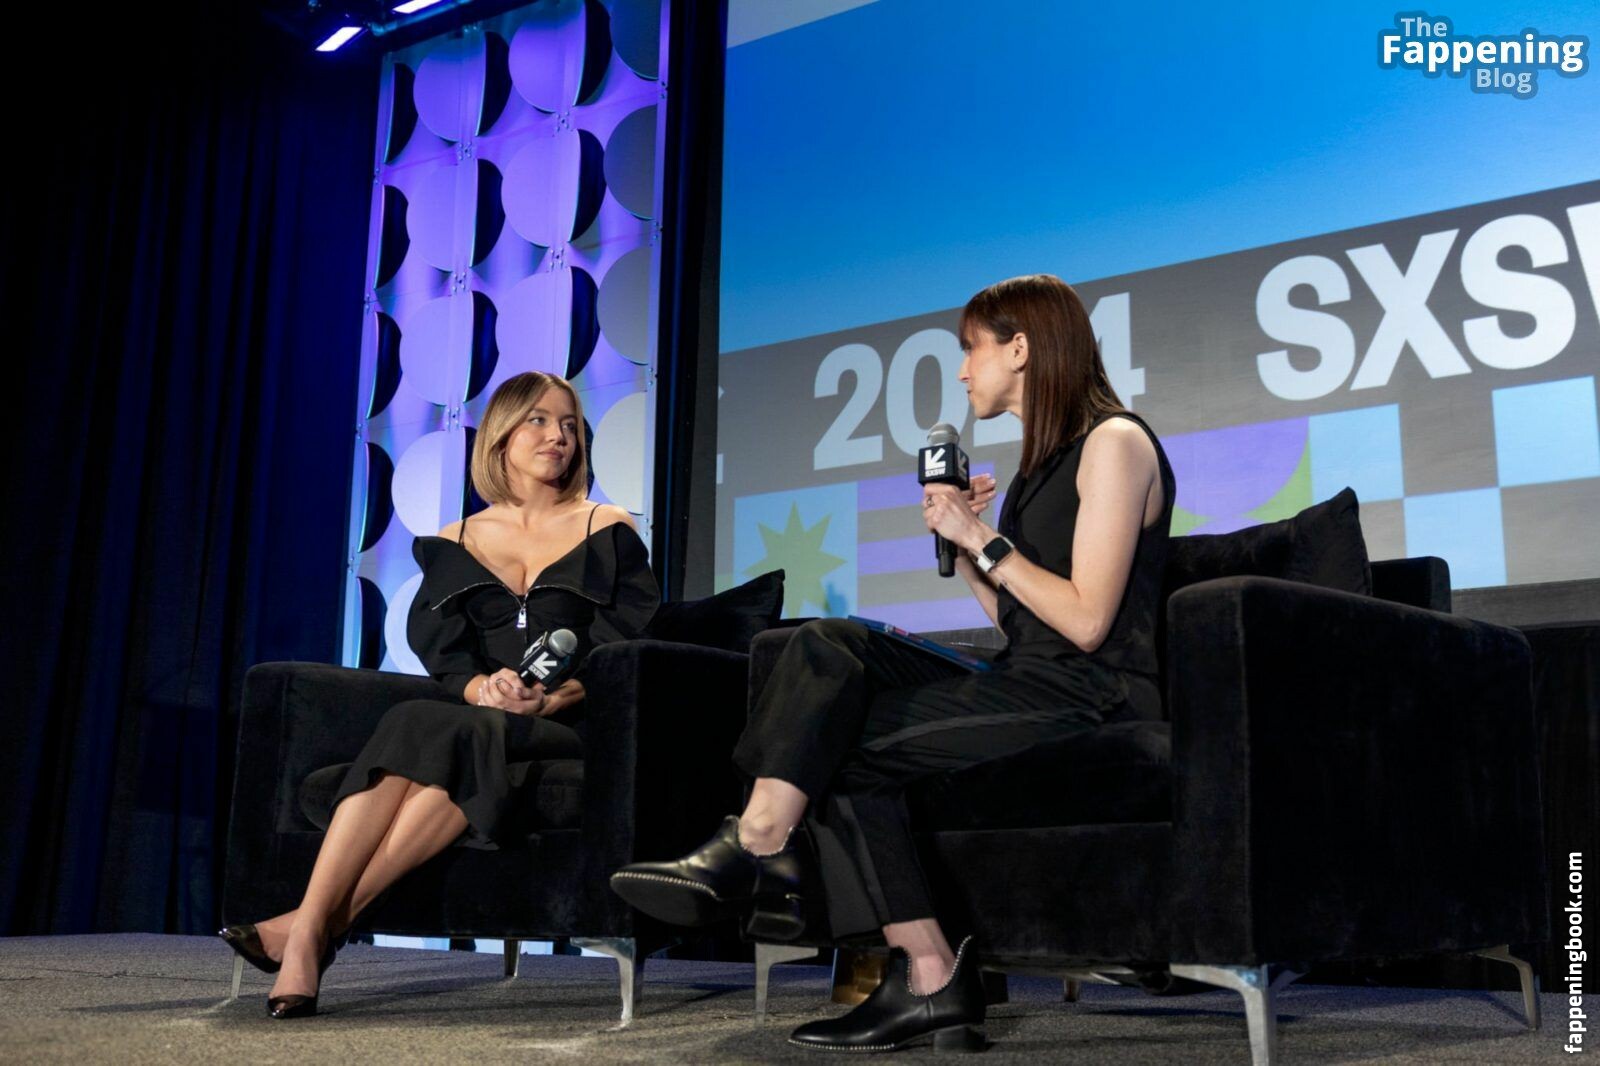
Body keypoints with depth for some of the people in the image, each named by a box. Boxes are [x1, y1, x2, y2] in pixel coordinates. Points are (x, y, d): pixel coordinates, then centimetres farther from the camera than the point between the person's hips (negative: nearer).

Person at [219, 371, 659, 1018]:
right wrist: (481, 687, -18)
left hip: (570, 728, -2)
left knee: (457, 740, -34)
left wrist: (550, 698, -17)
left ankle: (325, 921, -37)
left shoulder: (607, 532, 12)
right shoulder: (454, 545, 19)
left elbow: (628, 646, 0)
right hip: (476, 718, 2)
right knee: (408, 729, -33)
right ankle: (309, 930, -43)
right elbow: (437, 643, 5)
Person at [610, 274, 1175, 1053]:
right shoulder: (1045, 458, 21)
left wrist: (983, 539, -11)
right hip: (1028, 688, 9)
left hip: (1091, 701, -9)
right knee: (832, 644, -10)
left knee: (845, 745, -19)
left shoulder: (1114, 442, -7)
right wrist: (960, 545, 5)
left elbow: (1086, 622, -17)